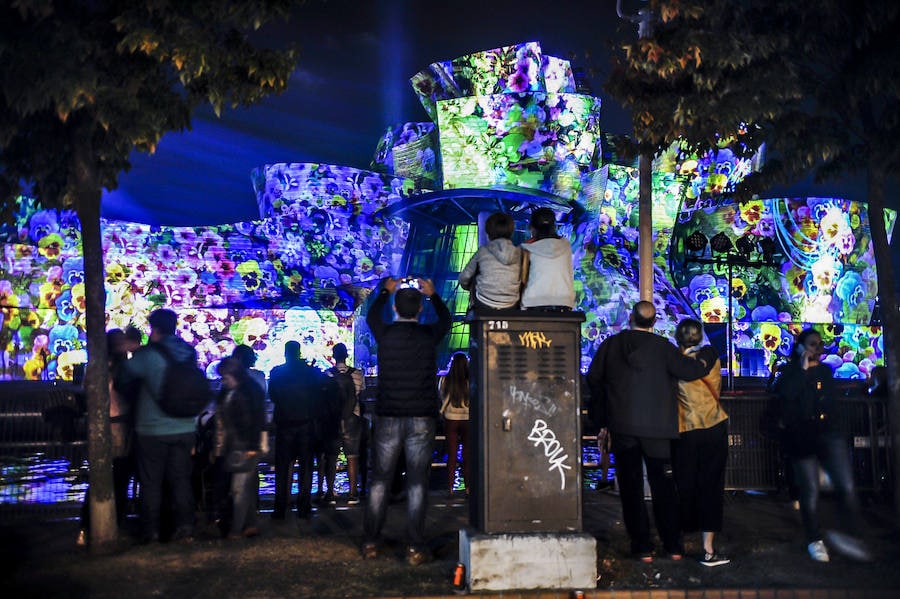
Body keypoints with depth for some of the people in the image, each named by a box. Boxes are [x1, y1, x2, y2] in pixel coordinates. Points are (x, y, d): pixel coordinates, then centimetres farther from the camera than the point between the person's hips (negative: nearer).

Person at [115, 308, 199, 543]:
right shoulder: (189, 354, 1)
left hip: (152, 431, -4)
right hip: (184, 429, 4)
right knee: (181, 480, 10)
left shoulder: (147, 355, -13)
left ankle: (151, 530, 12)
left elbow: (122, 379, -5)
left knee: (151, 482, 7)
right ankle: (185, 527, 10)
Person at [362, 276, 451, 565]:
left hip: (388, 418, 1)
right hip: (422, 418, -1)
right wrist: (432, 294, 34)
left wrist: (386, 291, 37)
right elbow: (445, 320, 21)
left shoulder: (385, 333, -1)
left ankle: (371, 543, 14)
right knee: (417, 482, 2)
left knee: (380, 480, 9)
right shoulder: (429, 334, -3)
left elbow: (371, 316, 23)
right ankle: (415, 548, 2)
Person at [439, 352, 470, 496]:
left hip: (450, 419, 1)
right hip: (467, 419, -1)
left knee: (451, 454, 8)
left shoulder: (445, 380, -8)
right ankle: (468, 486, 11)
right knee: (467, 454, 8)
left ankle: (450, 487, 8)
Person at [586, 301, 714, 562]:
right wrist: (708, 357, 14)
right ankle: (673, 545, 12)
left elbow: (594, 379, 4)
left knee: (630, 486, 7)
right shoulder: (662, 347, -7)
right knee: (663, 485, 9)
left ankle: (642, 546, 8)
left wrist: (601, 420, 12)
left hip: (622, 427, 1)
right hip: (657, 427, -1)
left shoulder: (611, 345, 0)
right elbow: (690, 370, -8)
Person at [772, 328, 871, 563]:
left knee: (846, 486, -10)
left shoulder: (825, 371, 17)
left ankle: (854, 536, -4)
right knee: (810, 491, -1)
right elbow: (784, 393, -18)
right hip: (801, 438, -4)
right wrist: (803, 369, -14)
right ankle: (814, 541, 12)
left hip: (828, 435, 4)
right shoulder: (790, 372, 2)